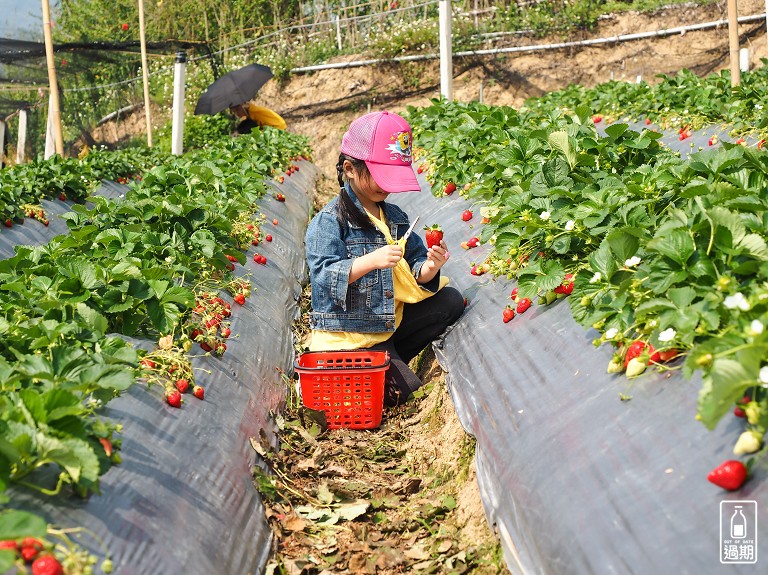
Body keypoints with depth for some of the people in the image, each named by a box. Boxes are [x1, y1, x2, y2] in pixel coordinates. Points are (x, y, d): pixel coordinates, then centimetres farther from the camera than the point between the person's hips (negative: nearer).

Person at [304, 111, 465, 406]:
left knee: (451, 300, -3)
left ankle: (389, 356, 2)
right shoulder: (329, 220, -13)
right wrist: (371, 261, -34)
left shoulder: (395, 217, 7)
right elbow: (323, 277, -23)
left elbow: (415, 273, 6)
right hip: (346, 334, -7)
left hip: (390, 322, 7)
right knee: (403, 388, -18)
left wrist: (429, 268, -17)